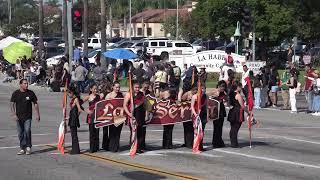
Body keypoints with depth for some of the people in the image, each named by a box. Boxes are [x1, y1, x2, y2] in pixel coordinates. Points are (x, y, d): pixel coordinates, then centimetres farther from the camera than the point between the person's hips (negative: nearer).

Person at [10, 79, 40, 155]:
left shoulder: (31, 93, 1)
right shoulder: (15, 93, 1)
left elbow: (35, 104, 8)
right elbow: (12, 104, -1)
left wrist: (37, 114, 4)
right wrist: (14, 114, -13)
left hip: (28, 117, -1)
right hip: (19, 117, 2)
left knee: (27, 131, -15)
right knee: (20, 133, 5)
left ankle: (28, 147, 0)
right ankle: (22, 148, 15)